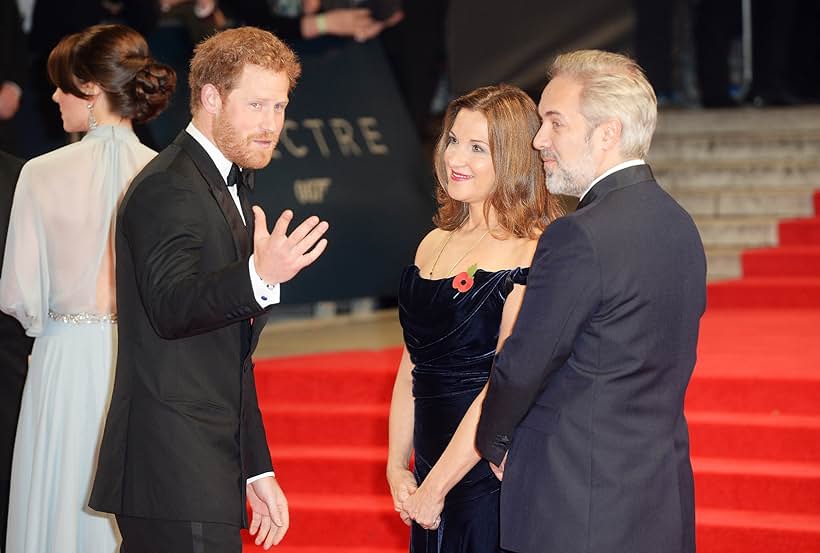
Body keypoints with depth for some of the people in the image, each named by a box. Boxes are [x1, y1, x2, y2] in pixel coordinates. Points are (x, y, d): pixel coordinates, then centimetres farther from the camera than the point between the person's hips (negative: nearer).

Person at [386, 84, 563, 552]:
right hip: (431, 479, 7)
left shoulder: (530, 254, -12)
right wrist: (398, 468, 6)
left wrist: (437, 485, -14)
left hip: (492, 478, -7)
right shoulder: (434, 244, 11)